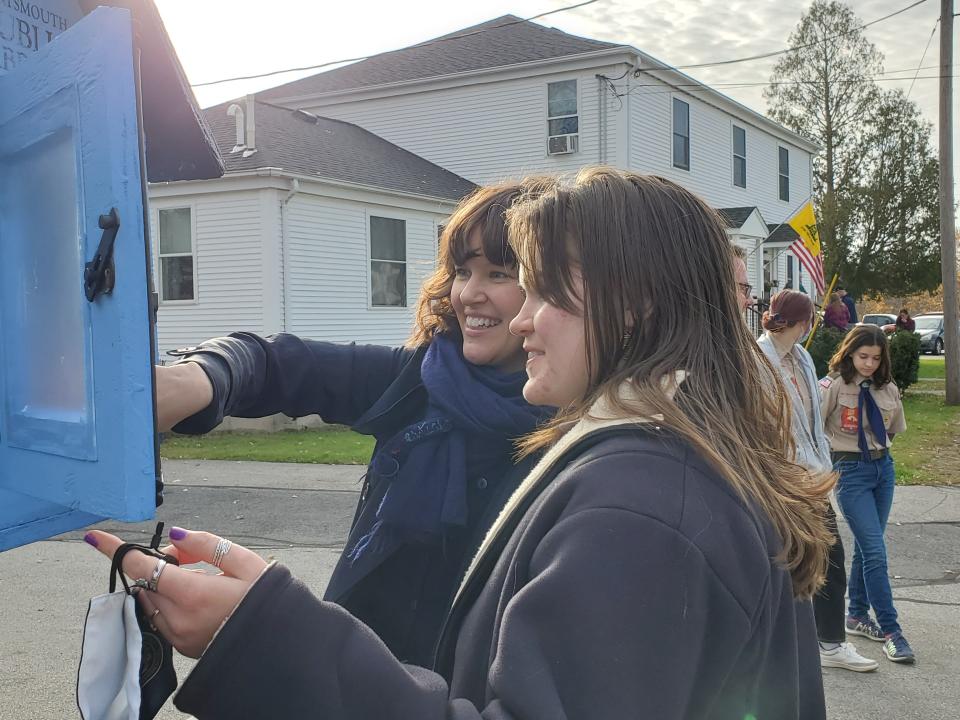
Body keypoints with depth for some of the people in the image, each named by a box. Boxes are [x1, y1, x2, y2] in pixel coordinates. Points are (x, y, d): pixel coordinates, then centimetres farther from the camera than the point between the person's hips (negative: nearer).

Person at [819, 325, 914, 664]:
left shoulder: (888, 389, 4)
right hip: (850, 471, -6)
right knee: (875, 551, -9)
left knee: (866, 547, 14)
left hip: (883, 467, 6)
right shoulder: (832, 387, -14)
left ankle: (857, 616, 28)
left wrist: (877, 448, 14)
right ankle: (890, 630, -4)